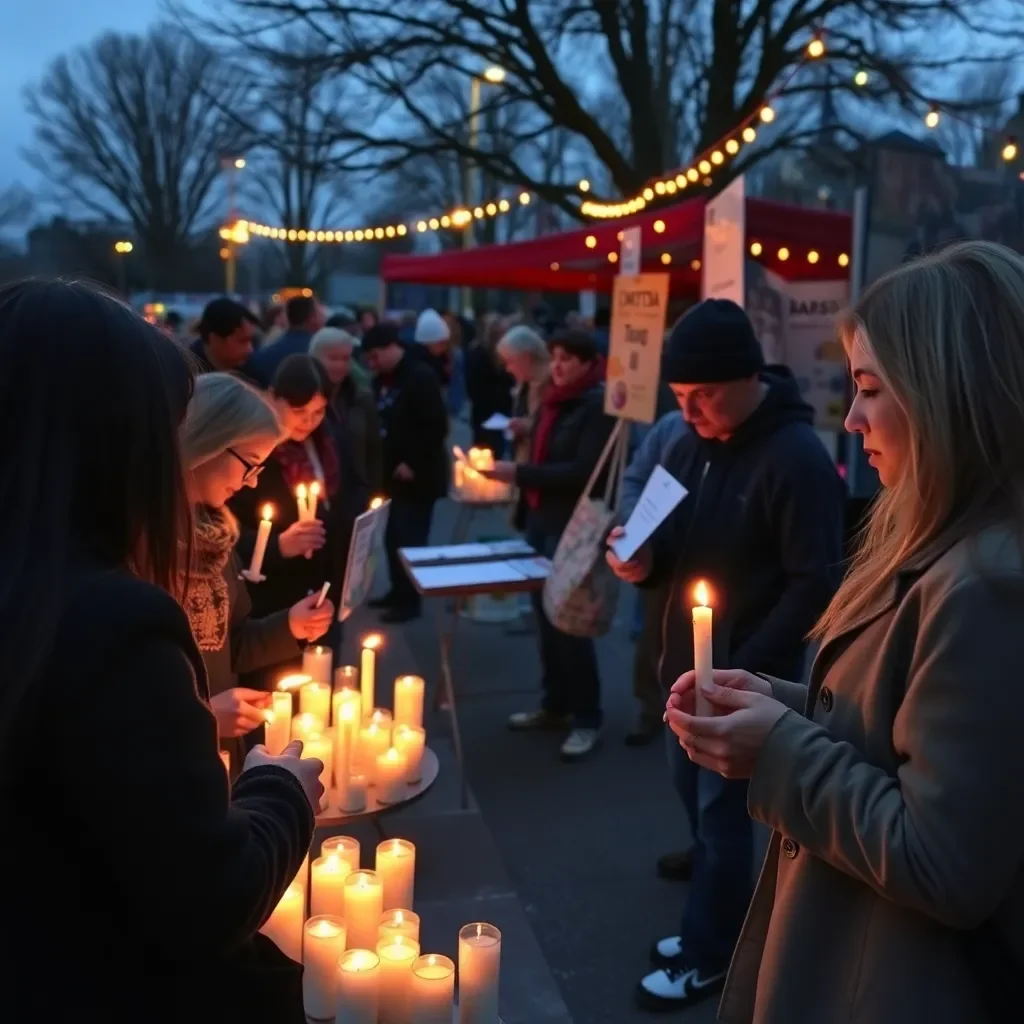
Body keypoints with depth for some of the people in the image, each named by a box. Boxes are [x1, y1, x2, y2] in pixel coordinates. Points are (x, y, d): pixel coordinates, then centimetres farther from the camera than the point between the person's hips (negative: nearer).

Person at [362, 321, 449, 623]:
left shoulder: (421, 377, -14)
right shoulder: (382, 380, 11)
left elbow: (437, 425, -19)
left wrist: (413, 463, -17)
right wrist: (380, 463, 8)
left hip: (417, 474, -8)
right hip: (392, 472, 8)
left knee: (410, 537, -5)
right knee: (393, 536, 11)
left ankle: (409, 600, 5)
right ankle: (398, 590, 25)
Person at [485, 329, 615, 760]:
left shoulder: (598, 404, -12)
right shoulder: (551, 402, 13)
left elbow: (584, 471, -21)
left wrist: (520, 474, -23)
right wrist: (524, 505, 9)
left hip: (574, 527, -8)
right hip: (541, 521, 8)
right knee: (546, 617, 12)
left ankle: (587, 718, 8)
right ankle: (555, 705, 25)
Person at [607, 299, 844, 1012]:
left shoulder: (798, 458, -18)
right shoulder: (693, 444, 6)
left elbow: (815, 586, -20)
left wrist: (742, 670, -22)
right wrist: (644, 562, -6)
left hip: (747, 676, -7)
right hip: (689, 663, 8)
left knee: (722, 811, 3)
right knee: (696, 793, 17)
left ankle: (711, 956, 23)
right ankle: (713, 923, 38)